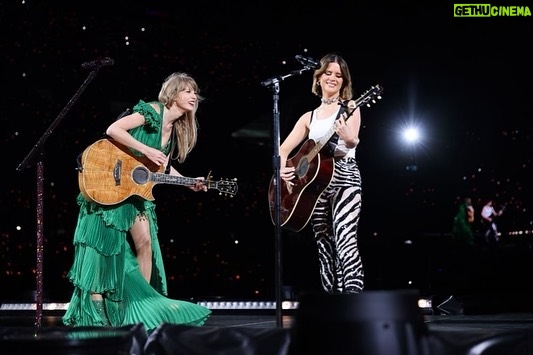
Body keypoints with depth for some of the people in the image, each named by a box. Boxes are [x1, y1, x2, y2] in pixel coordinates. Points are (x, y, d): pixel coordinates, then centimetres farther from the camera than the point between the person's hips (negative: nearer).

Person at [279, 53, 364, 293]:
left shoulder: (349, 108, 5)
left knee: (345, 241, -22)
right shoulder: (309, 117, 19)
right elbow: (284, 149, 15)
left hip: (344, 179, -5)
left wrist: (349, 138, -39)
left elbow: (353, 141, -14)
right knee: (325, 248, 3)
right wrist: (282, 168, -7)